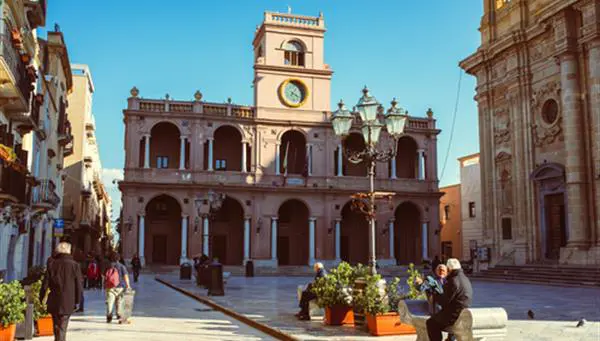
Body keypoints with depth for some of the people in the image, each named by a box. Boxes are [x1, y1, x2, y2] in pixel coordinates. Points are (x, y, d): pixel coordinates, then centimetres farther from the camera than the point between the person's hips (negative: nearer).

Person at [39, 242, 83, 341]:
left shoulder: (51, 264, -1)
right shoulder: (74, 265, -6)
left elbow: (45, 283, 1)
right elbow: (79, 285, -3)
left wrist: (41, 298, 12)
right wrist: (77, 301, 6)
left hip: (54, 302, 2)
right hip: (67, 303, -2)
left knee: (56, 327, 19)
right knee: (62, 328, 1)